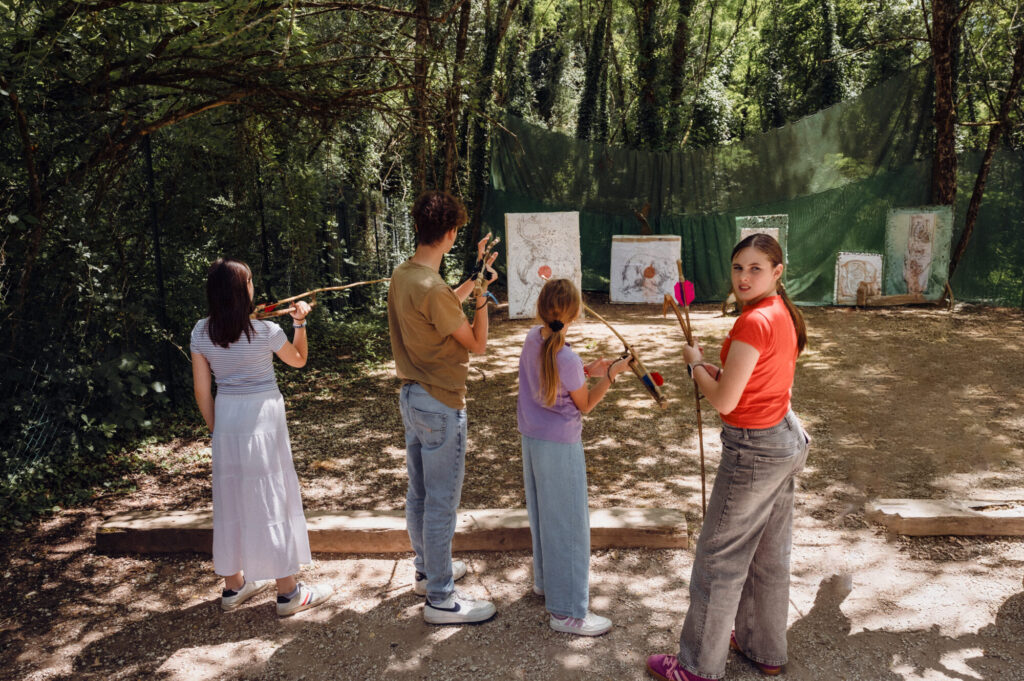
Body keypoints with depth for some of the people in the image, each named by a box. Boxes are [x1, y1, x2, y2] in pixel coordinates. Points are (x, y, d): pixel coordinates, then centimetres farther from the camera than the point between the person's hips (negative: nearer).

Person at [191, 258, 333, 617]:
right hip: (262, 419, -5)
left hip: (226, 420, 5)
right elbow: (298, 360, 5)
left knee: (231, 500, 16)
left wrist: (216, 429, 12)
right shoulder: (265, 332, -14)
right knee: (272, 501, 3)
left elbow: (202, 389, 3)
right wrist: (300, 323, 13)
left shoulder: (201, 332, -2)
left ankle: (234, 585, 30)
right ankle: (289, 592, 13)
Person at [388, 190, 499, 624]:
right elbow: (477, 344, -15)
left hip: (412, 397, 10)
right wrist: (483, 293, -8)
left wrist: (475, 279, 24)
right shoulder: (432, 288, -25)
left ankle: (427, 569, 39)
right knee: (442, 502, 2)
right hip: (440, 406, -10)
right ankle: (440, 599, 14)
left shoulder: (401, 275, 3)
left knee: (419, 493, 21)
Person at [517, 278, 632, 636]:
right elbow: (584, 405, -9)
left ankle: (545, 580, 41)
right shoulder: (567, 359, -26)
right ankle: (567, 611, 11)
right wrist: (611, 375, -9)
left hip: (531, 439, 8)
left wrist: (588, 371, 3)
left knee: (542, 514, 23)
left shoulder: (533, 337, -4)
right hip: (560, 446, -8)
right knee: (569, 523, 2)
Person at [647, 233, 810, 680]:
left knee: (719, 559, 4)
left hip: (754, 450, -10)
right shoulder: (783, 313, 5)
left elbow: (724, 401, -24)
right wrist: (715, 371, 3)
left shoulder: (754, 322, -24)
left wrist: (696, 365, -8)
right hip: (785, 440, 10)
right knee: (769, 554, 22)